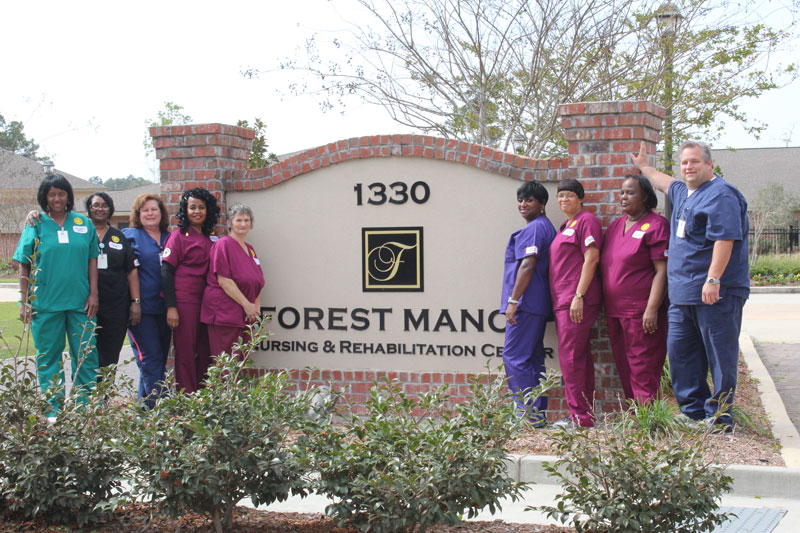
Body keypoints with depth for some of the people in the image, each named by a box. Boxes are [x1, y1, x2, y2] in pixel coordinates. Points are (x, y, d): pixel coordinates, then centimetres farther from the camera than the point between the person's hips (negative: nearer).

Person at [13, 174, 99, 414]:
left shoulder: (84, 223, 7)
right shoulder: (36, 225, 2)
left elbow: (92, 261, 9)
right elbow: (24, 266, 2)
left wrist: (93, 294, 1)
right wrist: (24, 302, -3)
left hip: (80, 302, 1)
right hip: (45, 303, -1)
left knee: (86, 354, 2)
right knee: (48, 356, 5)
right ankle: (53, 410, 14)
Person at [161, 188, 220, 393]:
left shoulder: (210, 238, 15)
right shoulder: (179, 236, -2)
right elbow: (166, 271, -7)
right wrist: (171, 306, -14)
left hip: (204, 302, 6)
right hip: (184, 301, -6)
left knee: (205, 353, 7)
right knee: (185, 353, -4)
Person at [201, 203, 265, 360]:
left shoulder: (250, 249, 18)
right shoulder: (223, 244, -6)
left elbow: (258, 282, 21)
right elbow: (223, 280, -14)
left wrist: (256, 306, 4)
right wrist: (246, 304, -15)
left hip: (245, 316, 8)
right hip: (224, 312, -8)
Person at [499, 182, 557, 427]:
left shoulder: (534, 228, -11)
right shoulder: (545, 227, 21)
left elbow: (527, 265, -19)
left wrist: (513, 300, -19)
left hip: (526, 303, -11)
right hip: (538, 305, 11)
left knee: (514, 357, -8)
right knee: (533, 359, 11)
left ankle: (530, 413, -8)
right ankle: (538, 414, 14)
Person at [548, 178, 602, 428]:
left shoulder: (586, 220, -7)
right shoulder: (566, 226, 22)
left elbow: (591, 259, -15)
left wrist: (578, 296, -20)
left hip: (577, 300, -10)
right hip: (562, 301, 10)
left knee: (570, 357, -11)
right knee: (580, 358, 11)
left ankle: (580, 416, -7)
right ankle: (585, 414, 15)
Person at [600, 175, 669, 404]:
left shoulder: (656, 224, -6)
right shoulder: (614, 226, 16)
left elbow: (662, 271, -12)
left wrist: (652, 309, -19)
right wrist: (606, 305, 14)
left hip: (641, 313, -7)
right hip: (614, 312, 7)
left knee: (643, 370, -6)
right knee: (624, 369, 11)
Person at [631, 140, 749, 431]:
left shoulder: (721, 194, -10)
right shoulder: (683, 192, 20)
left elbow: (725, 239, -20)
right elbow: (666, 183, 45)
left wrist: (713, 280, -26)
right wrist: (643, 167, 58)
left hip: (716, 292, -10)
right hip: (682, 294, 10)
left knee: (719, 355, -4)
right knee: (680, 352, 9)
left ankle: (719, 416, 1)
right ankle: (694, 410, 16)